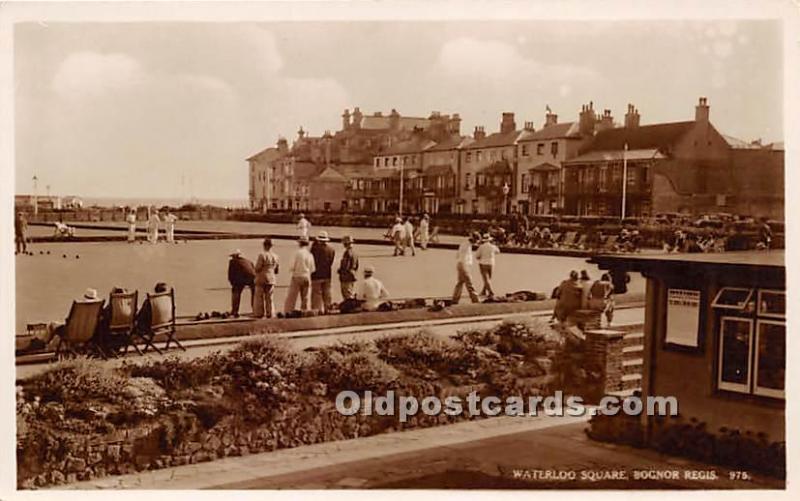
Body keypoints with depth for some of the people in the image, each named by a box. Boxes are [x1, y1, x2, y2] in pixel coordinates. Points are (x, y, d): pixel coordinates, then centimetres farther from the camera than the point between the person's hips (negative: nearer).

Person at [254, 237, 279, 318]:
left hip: (261, 279, -5)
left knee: (259, 298, 3)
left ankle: (259, 314, 5)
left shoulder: (262, 255, -13)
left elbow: (257, 268, -15)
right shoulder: (275, 256, 5)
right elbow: (276, 271, 11)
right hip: (271, 279, 5)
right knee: (269, 298, 11)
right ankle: (270, 314, 10)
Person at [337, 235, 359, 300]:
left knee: (347, 296, -6)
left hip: (346, 278, -9)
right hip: (353, 277, 9)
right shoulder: (354, 253, 11)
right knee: (352, 294, 16)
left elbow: (345, 266, -21)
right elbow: (356, 266, 19)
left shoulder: (347, 252, -18)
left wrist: (339, 271, -6)